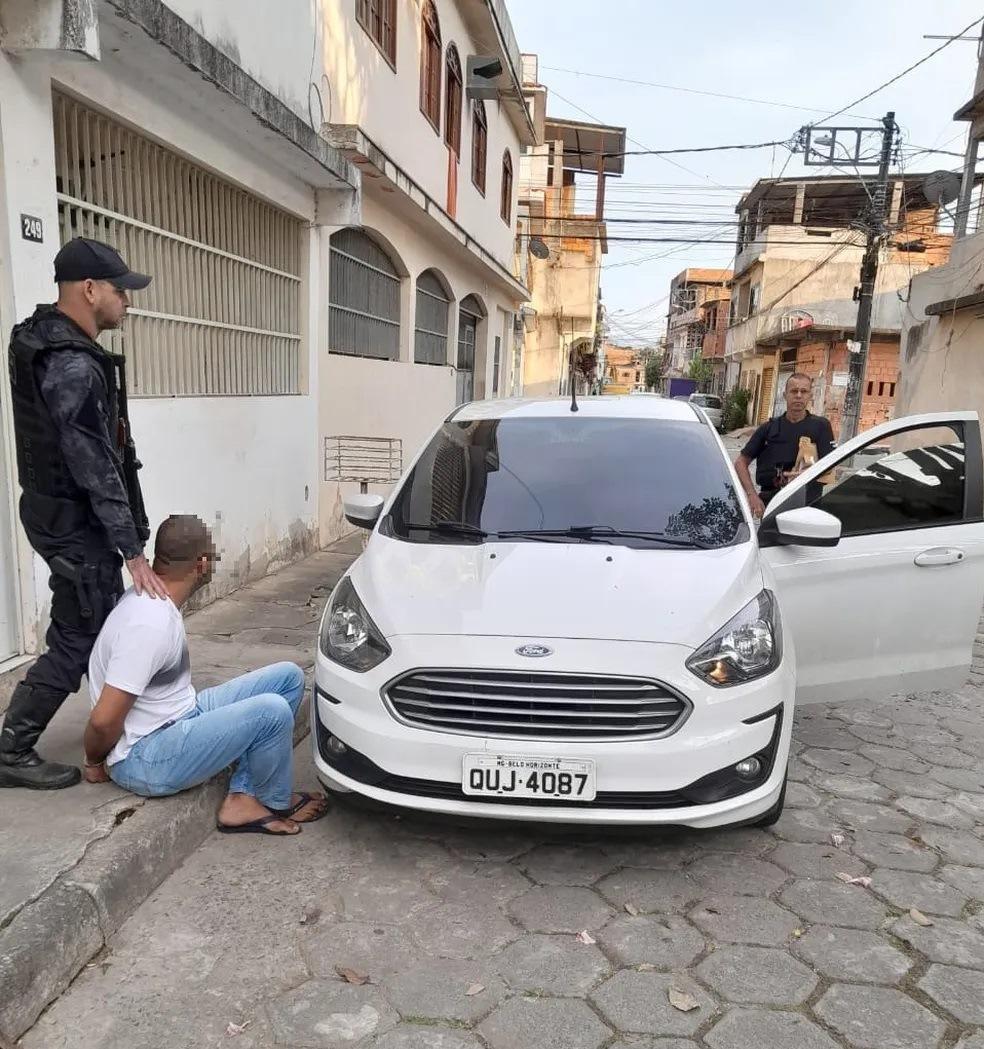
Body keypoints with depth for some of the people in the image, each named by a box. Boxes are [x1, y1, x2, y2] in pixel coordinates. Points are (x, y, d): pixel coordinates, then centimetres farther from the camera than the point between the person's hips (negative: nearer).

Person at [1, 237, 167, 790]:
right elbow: (95, 469, -25)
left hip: (63, 512, 10)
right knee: (77, 640, -1)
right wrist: (134, 551, -21)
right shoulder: (72, 367, -24)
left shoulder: (50, 344, 9)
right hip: (75, 522, -10)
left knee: (103, 626, 19)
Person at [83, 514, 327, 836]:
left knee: (288, 676, 1)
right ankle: (274, 803, 3)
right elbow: (104, 720, -25)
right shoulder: (151, 623, -28)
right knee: (272, 712, -28)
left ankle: (244, 799, -1)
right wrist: (94, 762, -8)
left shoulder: (149, 597, 2)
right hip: (144, 760, -10)